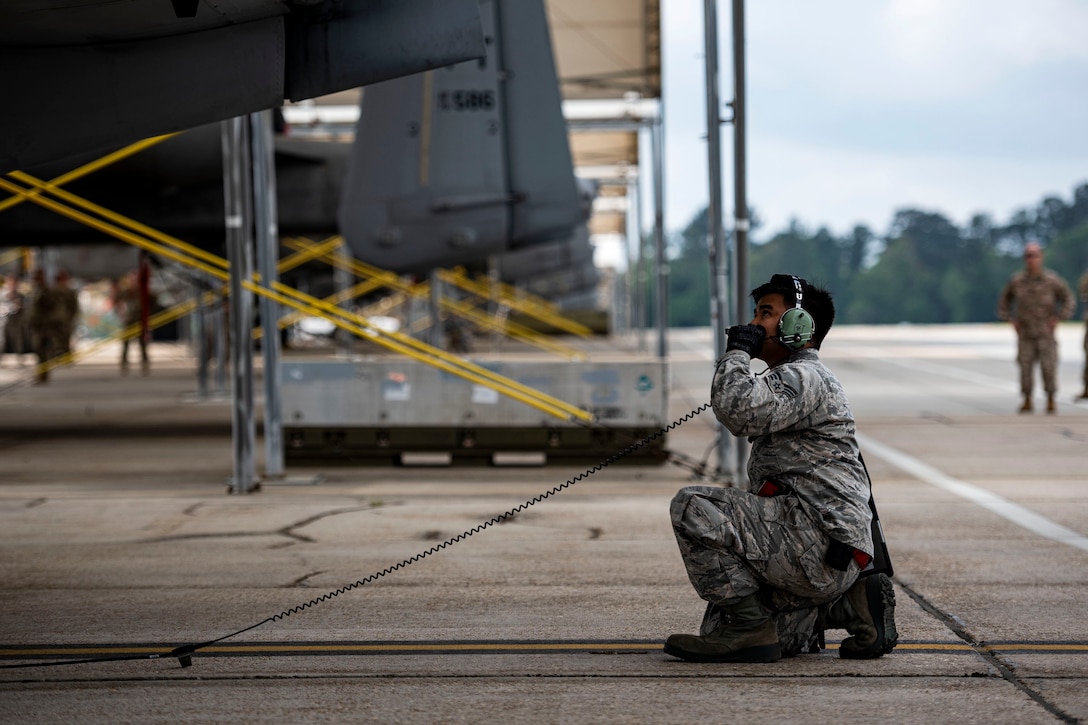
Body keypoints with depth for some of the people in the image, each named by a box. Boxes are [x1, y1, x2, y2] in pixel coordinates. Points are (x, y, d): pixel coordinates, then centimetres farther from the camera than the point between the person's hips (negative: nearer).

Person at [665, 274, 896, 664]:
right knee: (721, 628, 8)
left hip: (819, 546, -11)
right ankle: (850, 606, 9)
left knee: (692, 507, -18)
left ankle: (749, 627, -13)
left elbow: (739, 410, -27)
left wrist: (737, 352, -11)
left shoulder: (804, 378, -9)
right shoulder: (789, 381, 27)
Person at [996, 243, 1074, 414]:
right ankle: (1027, 401, 9)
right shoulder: (1017, 280, -3)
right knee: (1025, 366, -2)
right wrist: (1010, 319, 4)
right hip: (1025, 334, 2)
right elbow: (1004, 299, 14)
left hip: (1046, 333, -2)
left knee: (1048, 367, -5)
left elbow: (1068, 298, 2)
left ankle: (1051, 401, 10)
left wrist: (1058, 318, -6)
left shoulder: (1052, 279, -10)